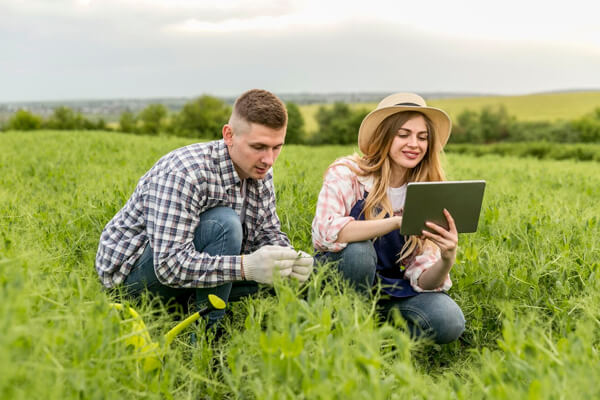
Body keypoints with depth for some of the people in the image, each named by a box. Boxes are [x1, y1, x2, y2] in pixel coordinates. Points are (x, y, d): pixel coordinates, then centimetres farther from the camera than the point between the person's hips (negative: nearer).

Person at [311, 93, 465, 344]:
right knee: (358, 249, -35)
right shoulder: (346, 173, -12)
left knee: (449, 323, -25)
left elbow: (423, 279, -8)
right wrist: (397, 221, -39)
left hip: (390, 288, 3)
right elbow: (325, 231, -31)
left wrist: (446, 261, -31)